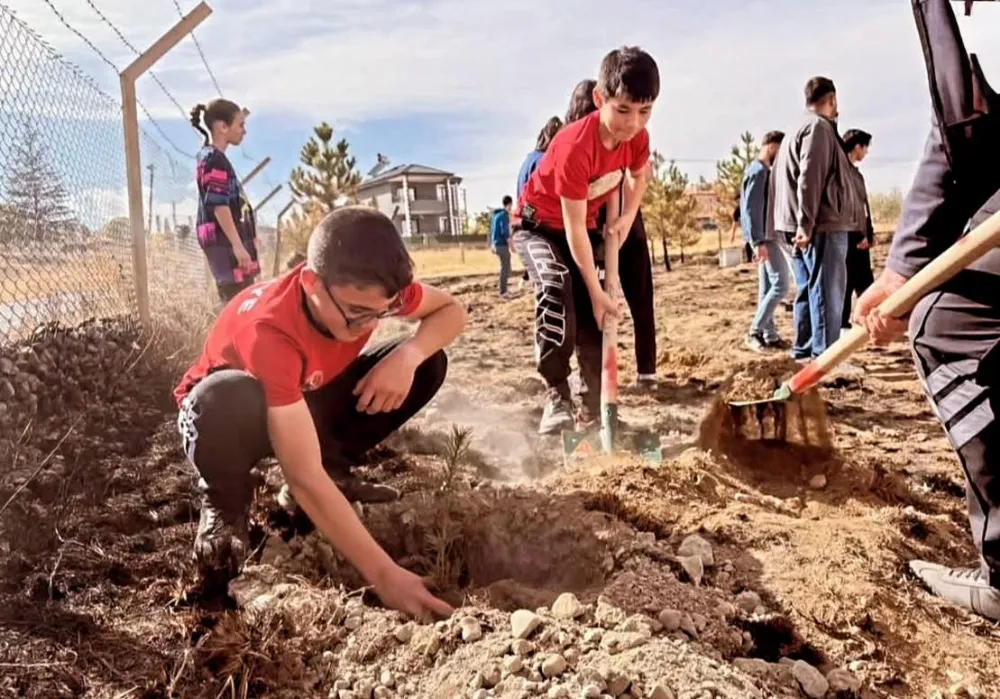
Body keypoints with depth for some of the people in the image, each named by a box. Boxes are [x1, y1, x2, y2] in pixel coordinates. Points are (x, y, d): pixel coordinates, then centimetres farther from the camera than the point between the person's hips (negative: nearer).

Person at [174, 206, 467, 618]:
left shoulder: (365, 291, -26)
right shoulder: (269, 331, -41)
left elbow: (451, 311, -11)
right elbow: (303, 478, -43)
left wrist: (408, 355, -33)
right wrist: (384, 575, -45)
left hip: (308, 401, 5)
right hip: (235, 412, -5)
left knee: (428, 363, -15)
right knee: (226, 401, -43)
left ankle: (332, 468, 3)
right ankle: (224, 506, -8)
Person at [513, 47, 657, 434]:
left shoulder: (638, 137, -14)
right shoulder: (576, 147, -34)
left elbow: (640, 173, 12)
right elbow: (574, 228, -31)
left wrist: (624, 218, -5)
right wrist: (596, 291, -28)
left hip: (584, 224, 7)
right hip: (539, 223, -6)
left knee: (591, 314, 0)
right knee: (556, 287, -33)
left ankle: (594, 401, 10)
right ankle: (557, 396, -26)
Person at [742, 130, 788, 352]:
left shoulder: (764, 170, 18)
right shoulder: (758, 171, -13)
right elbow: (752, 209, -20)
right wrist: (758, 241, -25)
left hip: (768, 236, 10)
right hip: (765, 237, -10)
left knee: (767, 287, 10)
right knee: (780, 284, -11)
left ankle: (769, 335, 13)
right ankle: (755, 332, -8)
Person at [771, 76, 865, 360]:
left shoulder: (800, 129, 22)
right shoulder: (819, 127, -9)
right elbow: (809, 180, -19)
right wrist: (806, 224, -24)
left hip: (812, 226, 10)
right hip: (823, 225, -10)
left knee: (809, 290, 12)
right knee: (827, 292, -9)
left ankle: (805, 348, 17)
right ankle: (825, 355, -10)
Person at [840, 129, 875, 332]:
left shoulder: (855, 172, 19)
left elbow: (863, 205, 19)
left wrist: (869, 233, 12)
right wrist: (859, 236, -18)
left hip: (859, 237, 10)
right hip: (849, 236, -10)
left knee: (865, 282, 11)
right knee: (847, 283, -5)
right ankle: (843, 326, 1)